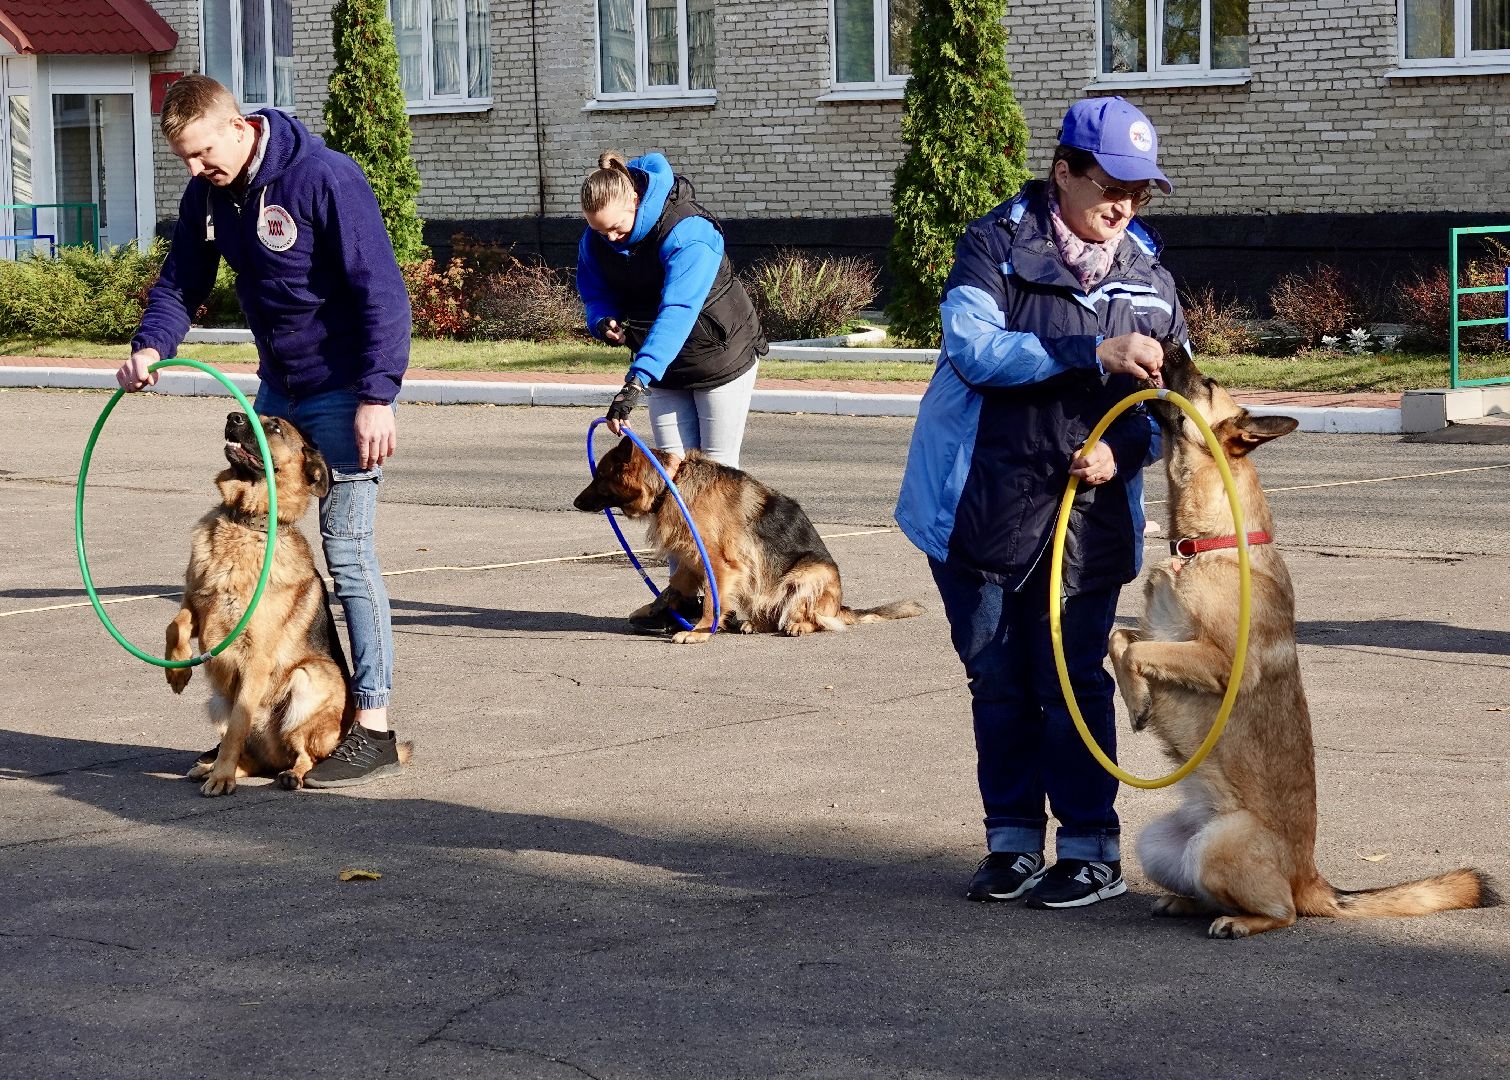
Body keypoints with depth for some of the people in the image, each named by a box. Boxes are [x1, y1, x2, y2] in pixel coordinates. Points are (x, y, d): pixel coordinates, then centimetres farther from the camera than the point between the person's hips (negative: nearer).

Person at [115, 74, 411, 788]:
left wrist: (377, 395, -26)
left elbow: (381, 291, -22)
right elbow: (182, 282, 10)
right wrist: (151, 346, -11)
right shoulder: (207, 194, 2)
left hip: (342, 390, -8)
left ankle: (373, 727, -5)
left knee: (346, 548, -9)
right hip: (277, 391, 8)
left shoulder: (323, 179, -21)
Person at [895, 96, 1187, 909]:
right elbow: (975, 347, -19)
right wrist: (1093, 353, -28)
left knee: (1071, 682, -3)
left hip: (1087, 514, 1)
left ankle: (1091, 850, 5)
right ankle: (1013, 842, 18)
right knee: (998, 682, 7)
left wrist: (1123, 450, -10)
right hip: (979, 506, -1)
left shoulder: (1149, 278, 7)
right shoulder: (995, 246, -4)